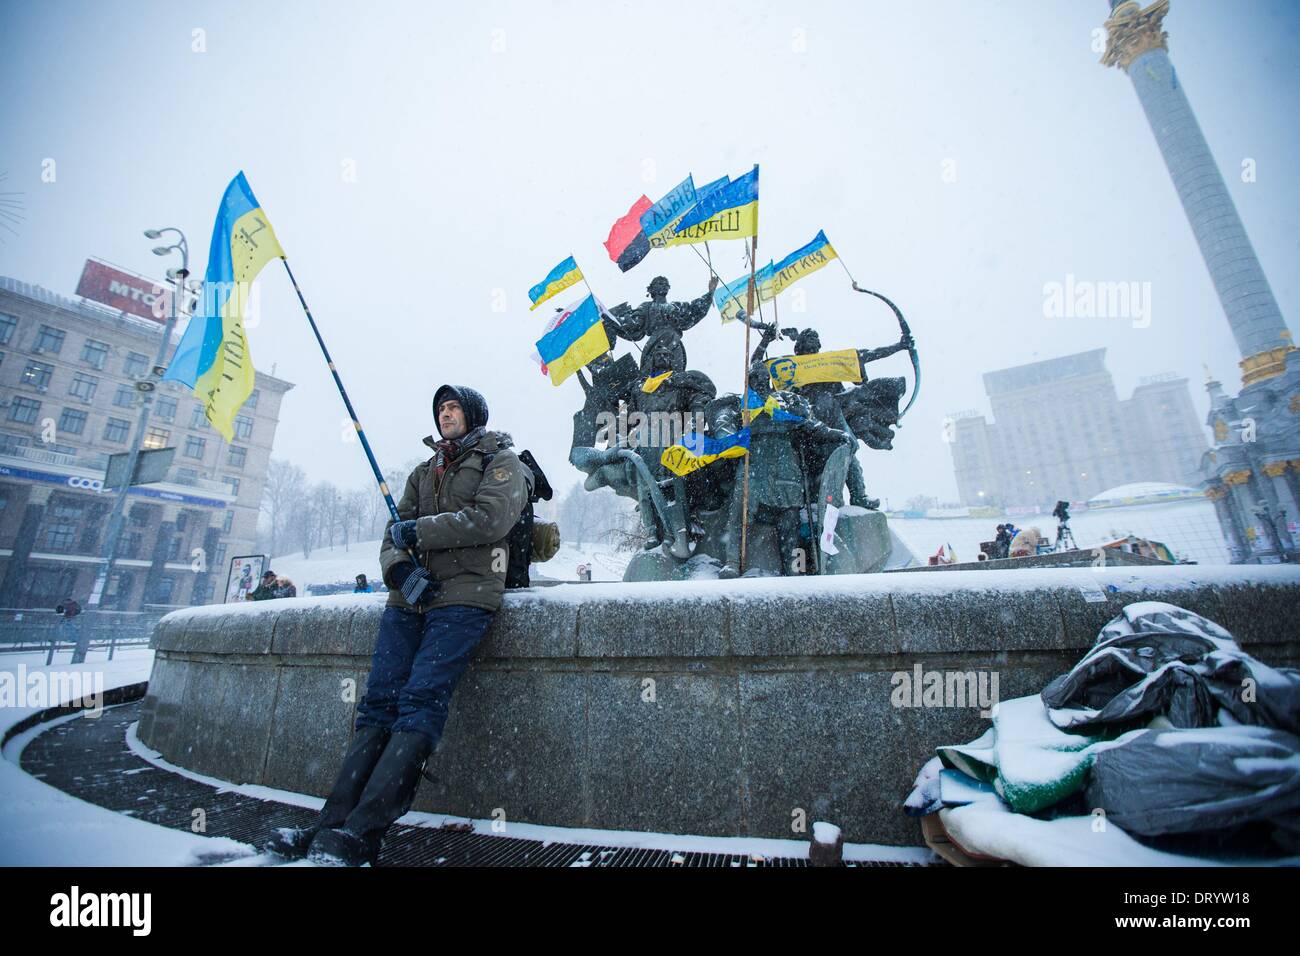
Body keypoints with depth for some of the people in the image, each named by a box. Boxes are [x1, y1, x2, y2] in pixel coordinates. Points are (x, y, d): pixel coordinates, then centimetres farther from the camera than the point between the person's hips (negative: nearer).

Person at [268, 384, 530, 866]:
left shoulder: (501, 461, 7)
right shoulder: (423, 472, 26)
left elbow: (489, 518, -11)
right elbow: (393, 536, 17)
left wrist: (418, 532, -6)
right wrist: (400, 566, -5)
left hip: (464, 596, -6)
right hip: (409, 597, 6)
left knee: (420, 701, -15)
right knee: (378, 702, -3)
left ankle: (360, 834, -15)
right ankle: (332, 822, -2)